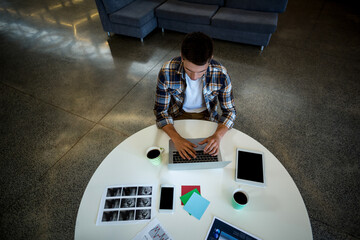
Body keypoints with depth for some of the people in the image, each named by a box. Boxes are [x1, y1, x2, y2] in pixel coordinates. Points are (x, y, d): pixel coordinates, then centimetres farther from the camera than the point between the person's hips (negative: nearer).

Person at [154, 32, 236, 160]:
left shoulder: (221, 74, -24)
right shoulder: (167, 71, -27)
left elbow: (229, 111, -13)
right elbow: (160, 110, -19)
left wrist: (218, 135, -34)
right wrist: (176, 138, -36)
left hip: (206, 115, 1)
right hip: (178, 115, 0)